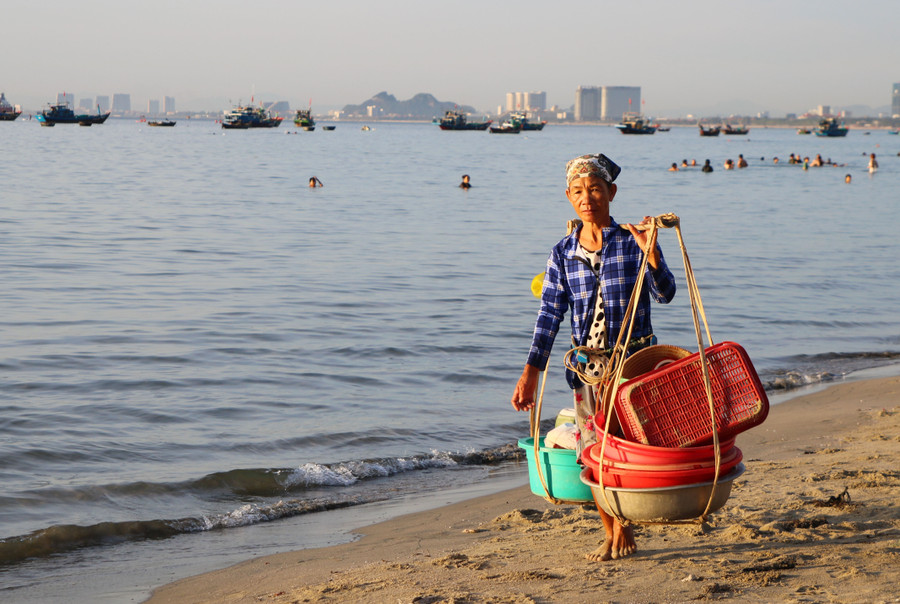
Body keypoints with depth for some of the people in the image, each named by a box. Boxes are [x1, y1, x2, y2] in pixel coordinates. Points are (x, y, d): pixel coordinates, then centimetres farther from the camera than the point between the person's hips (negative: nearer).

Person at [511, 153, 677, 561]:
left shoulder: (632, 242, -4)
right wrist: (531, 372, -5)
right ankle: (612, 535, 20)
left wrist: (649, 253, -27)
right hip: (587, 364, 3)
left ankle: (623, 526, 16)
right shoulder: (563, 254, 3)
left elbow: (665, 294, -10)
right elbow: (550, 313, 2)